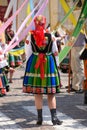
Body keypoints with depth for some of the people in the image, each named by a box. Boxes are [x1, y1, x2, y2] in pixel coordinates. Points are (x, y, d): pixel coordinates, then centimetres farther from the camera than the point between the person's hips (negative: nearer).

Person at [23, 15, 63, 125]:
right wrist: (56, 65, 13)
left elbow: (28, 54, -1)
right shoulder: (50, 36, -2)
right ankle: (54, 117, 1)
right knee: (51, 93, 6)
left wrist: (29, 66, 9)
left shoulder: (30, 37, -4)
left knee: (37, 92, 6)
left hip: (34, 64, 0)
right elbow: (55, 53, 3)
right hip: (49, 64, 0)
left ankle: (40, 118, 9)